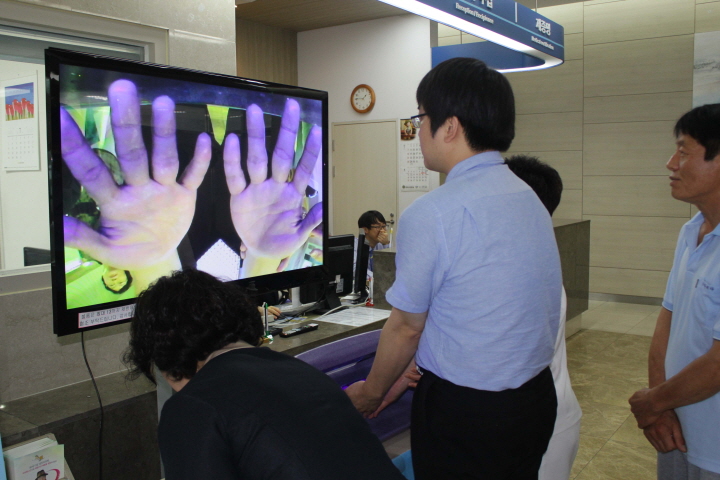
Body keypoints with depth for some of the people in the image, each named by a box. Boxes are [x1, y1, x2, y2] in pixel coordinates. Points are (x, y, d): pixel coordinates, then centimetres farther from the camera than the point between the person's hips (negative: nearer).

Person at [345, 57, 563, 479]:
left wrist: (371, 393, 8)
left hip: (464, 411, -7)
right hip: (537, 395, 7)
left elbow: (407, 328, -11)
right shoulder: (531, 199, 4)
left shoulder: (432, 214, -21)